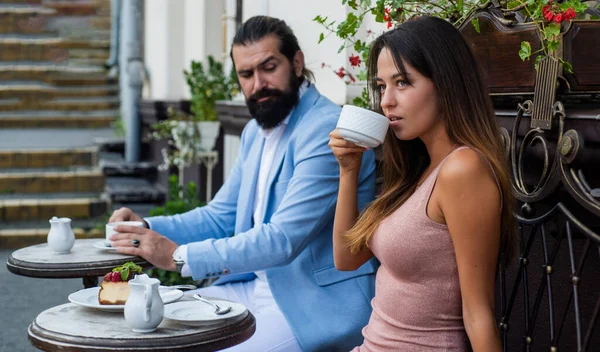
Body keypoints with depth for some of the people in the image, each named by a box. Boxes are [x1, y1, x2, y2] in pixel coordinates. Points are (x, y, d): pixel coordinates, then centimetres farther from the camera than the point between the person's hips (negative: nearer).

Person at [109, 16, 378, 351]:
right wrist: (148, 228, 0)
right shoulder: (257, 131, 11)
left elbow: (282, 238, -26)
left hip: (317, 303, -8)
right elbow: (221, 216, 17)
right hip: (257, 287, 9)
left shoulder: (327, 130, -19)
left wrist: (179, 256, -28)